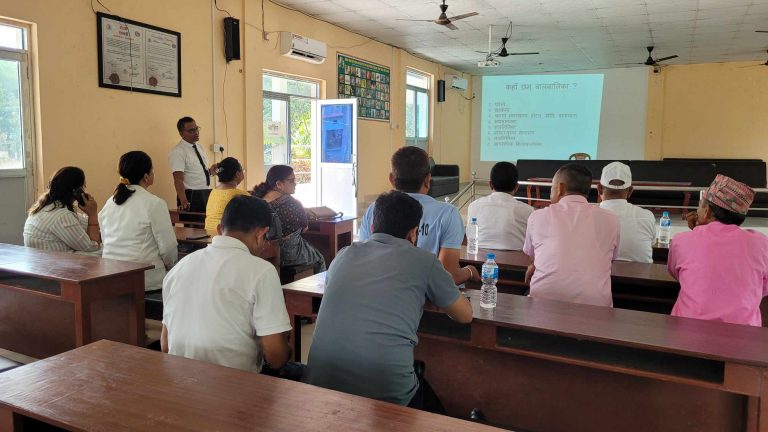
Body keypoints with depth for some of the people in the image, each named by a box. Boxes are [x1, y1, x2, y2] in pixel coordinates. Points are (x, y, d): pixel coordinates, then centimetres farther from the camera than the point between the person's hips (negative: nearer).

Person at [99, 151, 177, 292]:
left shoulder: (110, 203, 8)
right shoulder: (155, 204, -12)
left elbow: (105, 240, 13)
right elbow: (168, 247, -11)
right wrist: (171, 266, 8)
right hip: (145, 279, -7)